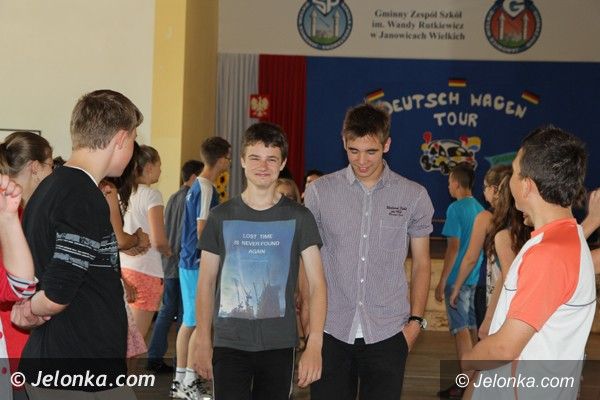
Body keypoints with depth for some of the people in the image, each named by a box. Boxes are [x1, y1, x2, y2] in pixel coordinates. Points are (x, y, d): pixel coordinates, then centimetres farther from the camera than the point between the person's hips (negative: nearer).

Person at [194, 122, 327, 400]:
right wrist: (203, 342, 3)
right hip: (228, 344, 0)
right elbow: (206, 284, 8)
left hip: (280, 345, 0)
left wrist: (314, 345, -11)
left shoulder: (298, 218, 1)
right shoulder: (221, 217, 4)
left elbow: (317, 284, -2)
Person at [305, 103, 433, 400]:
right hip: (330, 331, 0)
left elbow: (421, 264, 8)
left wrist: (416, 320, 0)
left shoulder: (414, 196, 2)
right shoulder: (319, 192, 1)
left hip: (388, 332, 0)